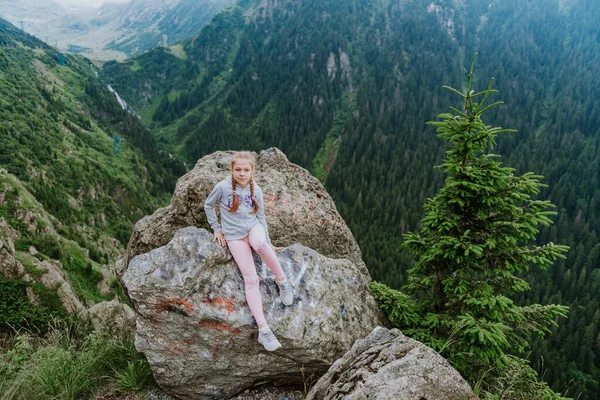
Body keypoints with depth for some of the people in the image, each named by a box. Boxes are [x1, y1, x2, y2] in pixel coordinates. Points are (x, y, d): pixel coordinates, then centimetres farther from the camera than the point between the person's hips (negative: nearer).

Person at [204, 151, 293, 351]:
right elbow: (208, 205, 8)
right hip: (234, 235, -1)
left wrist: (268, 243, 7)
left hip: (253, 227, 1)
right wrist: (216, 229, 7)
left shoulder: (256, 190, 1)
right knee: (250, 279, -16)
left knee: (259, 243, -39)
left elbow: (261, 217, 9)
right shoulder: (223, 187, -7)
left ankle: (281, 279, -18)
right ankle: (263, 329, -17)